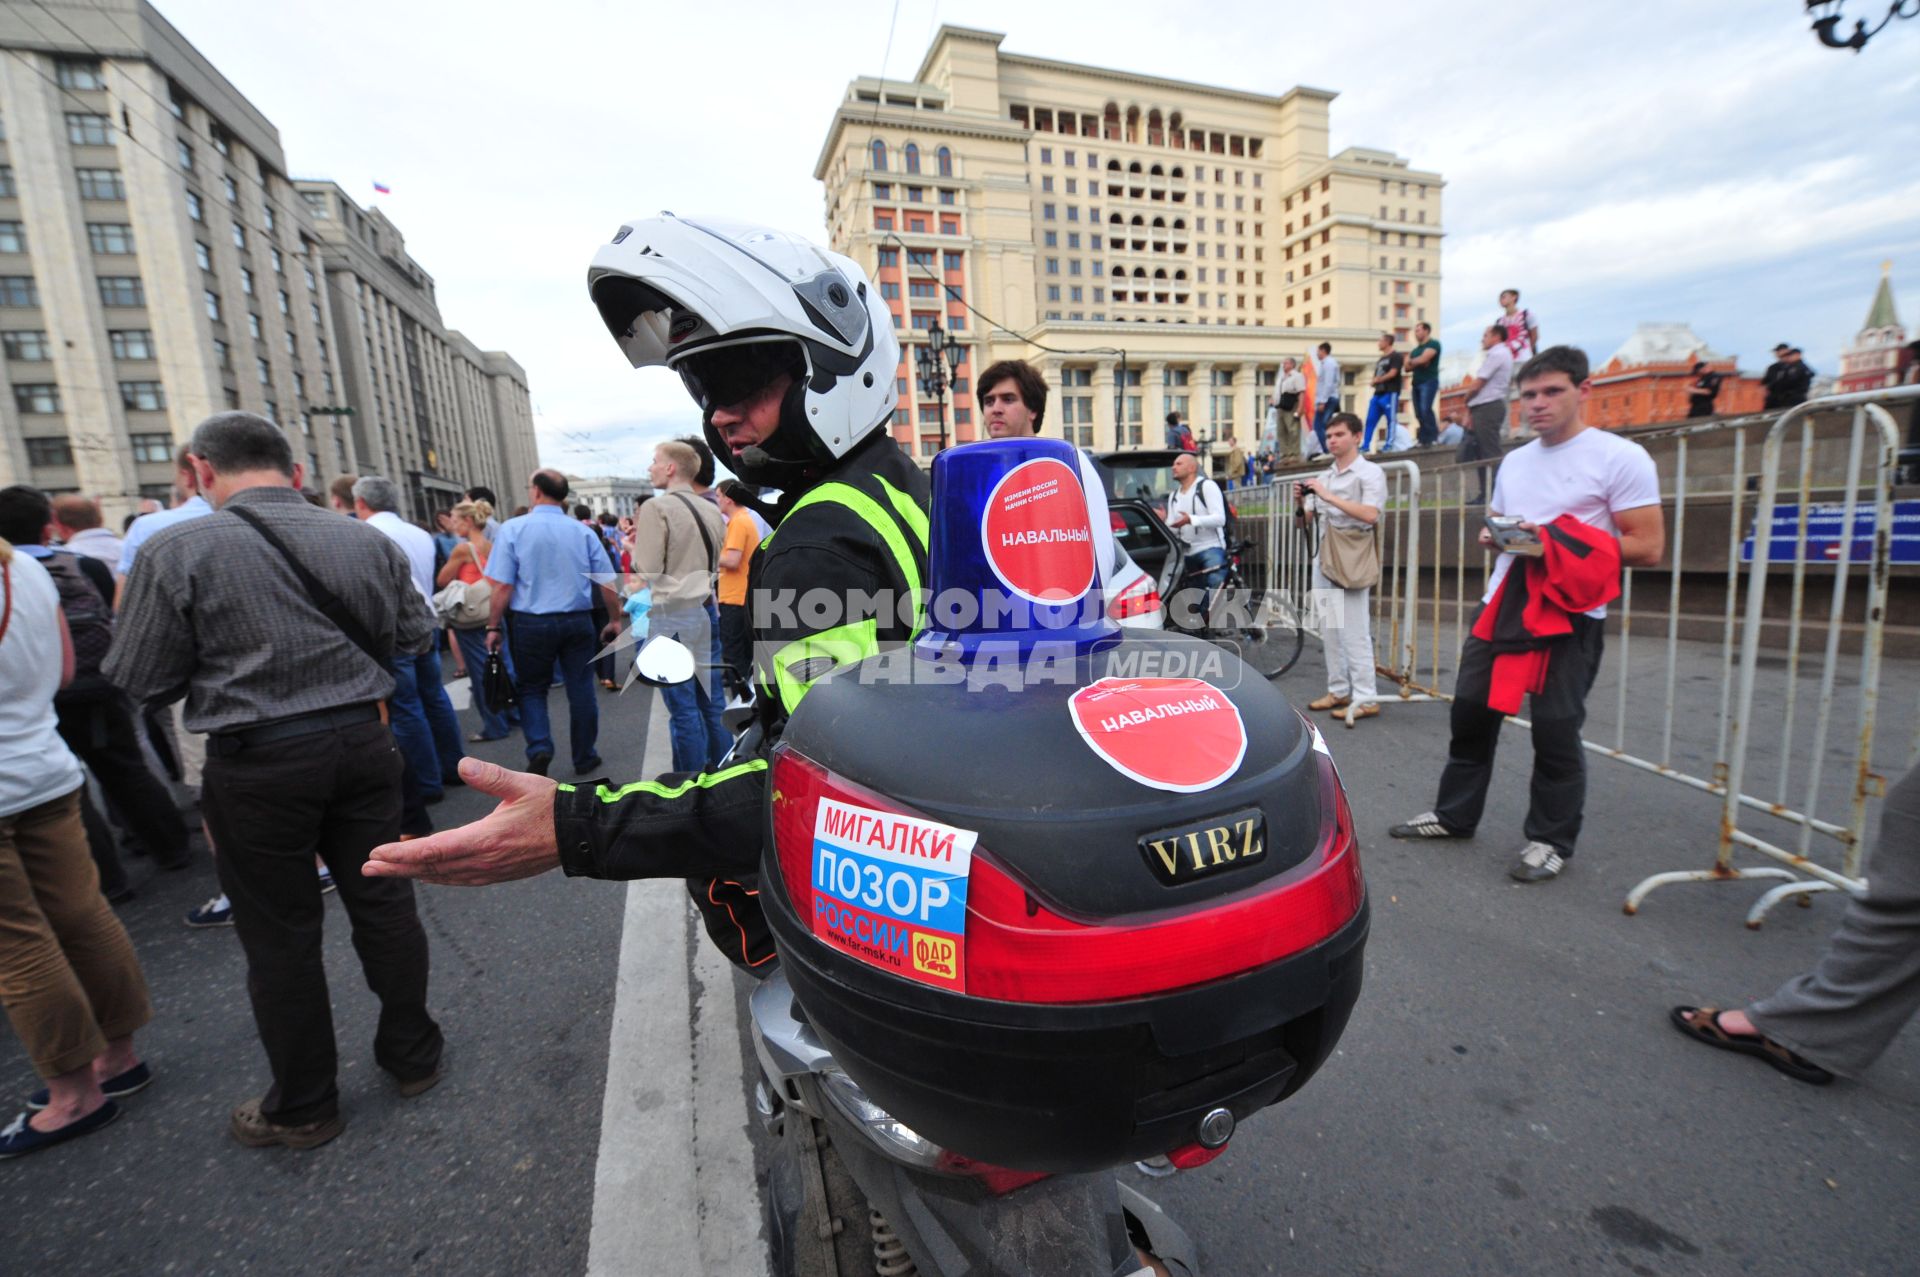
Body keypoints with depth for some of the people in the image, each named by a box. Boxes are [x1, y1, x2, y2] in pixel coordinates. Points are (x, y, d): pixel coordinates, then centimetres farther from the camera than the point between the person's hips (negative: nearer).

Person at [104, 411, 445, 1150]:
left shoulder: (176, 552, -11)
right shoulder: (367, 541, -1)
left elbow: (140, 679, -6)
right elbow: (415, 635, 8)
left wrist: (224, 655, 12)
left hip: (260, 763, -3)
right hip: (361, 741, 3)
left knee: (280, 935, 11)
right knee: (382, 900, 16)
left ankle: (304, 1108, 28)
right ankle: (412, 1055, 32)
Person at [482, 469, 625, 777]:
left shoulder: (513, 529, -6)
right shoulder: (584, 531, 0)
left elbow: (502, 585, -9)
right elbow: (607, 583, 0)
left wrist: (494, 627, 0)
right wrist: (615, 620, 11)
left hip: (531, 623, -1)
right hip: (578, 621, 1)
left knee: (531, 689, 15)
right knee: (581, 690, 10)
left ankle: (539, 749, -3)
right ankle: (585, 757, 19)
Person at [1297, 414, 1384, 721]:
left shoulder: (1370, 473, -4)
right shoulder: (1323, 477, 16)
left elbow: (1370, 514, -20)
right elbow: (1304, 518, 16)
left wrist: (1328, 496, -23)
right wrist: (1301, 500, -5)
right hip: (1323, 559, 7)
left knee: (1354, 632, -8)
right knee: (1330, 630, 10)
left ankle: (1366, 699, -3)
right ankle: (1339, 691, 18)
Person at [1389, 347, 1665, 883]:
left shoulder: (1620, 457, -6)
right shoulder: (1514, 461, 15)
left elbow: (1648, 547, -10)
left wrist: (1556, 541, -20)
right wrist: (1492, 536, 3)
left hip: (1569, 617, -6)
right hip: (1500, 606, 6)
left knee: (1556, 732, -1)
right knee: (1470, 714, 9)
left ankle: (1550, 841, 16)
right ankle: (1454, 814, 24)